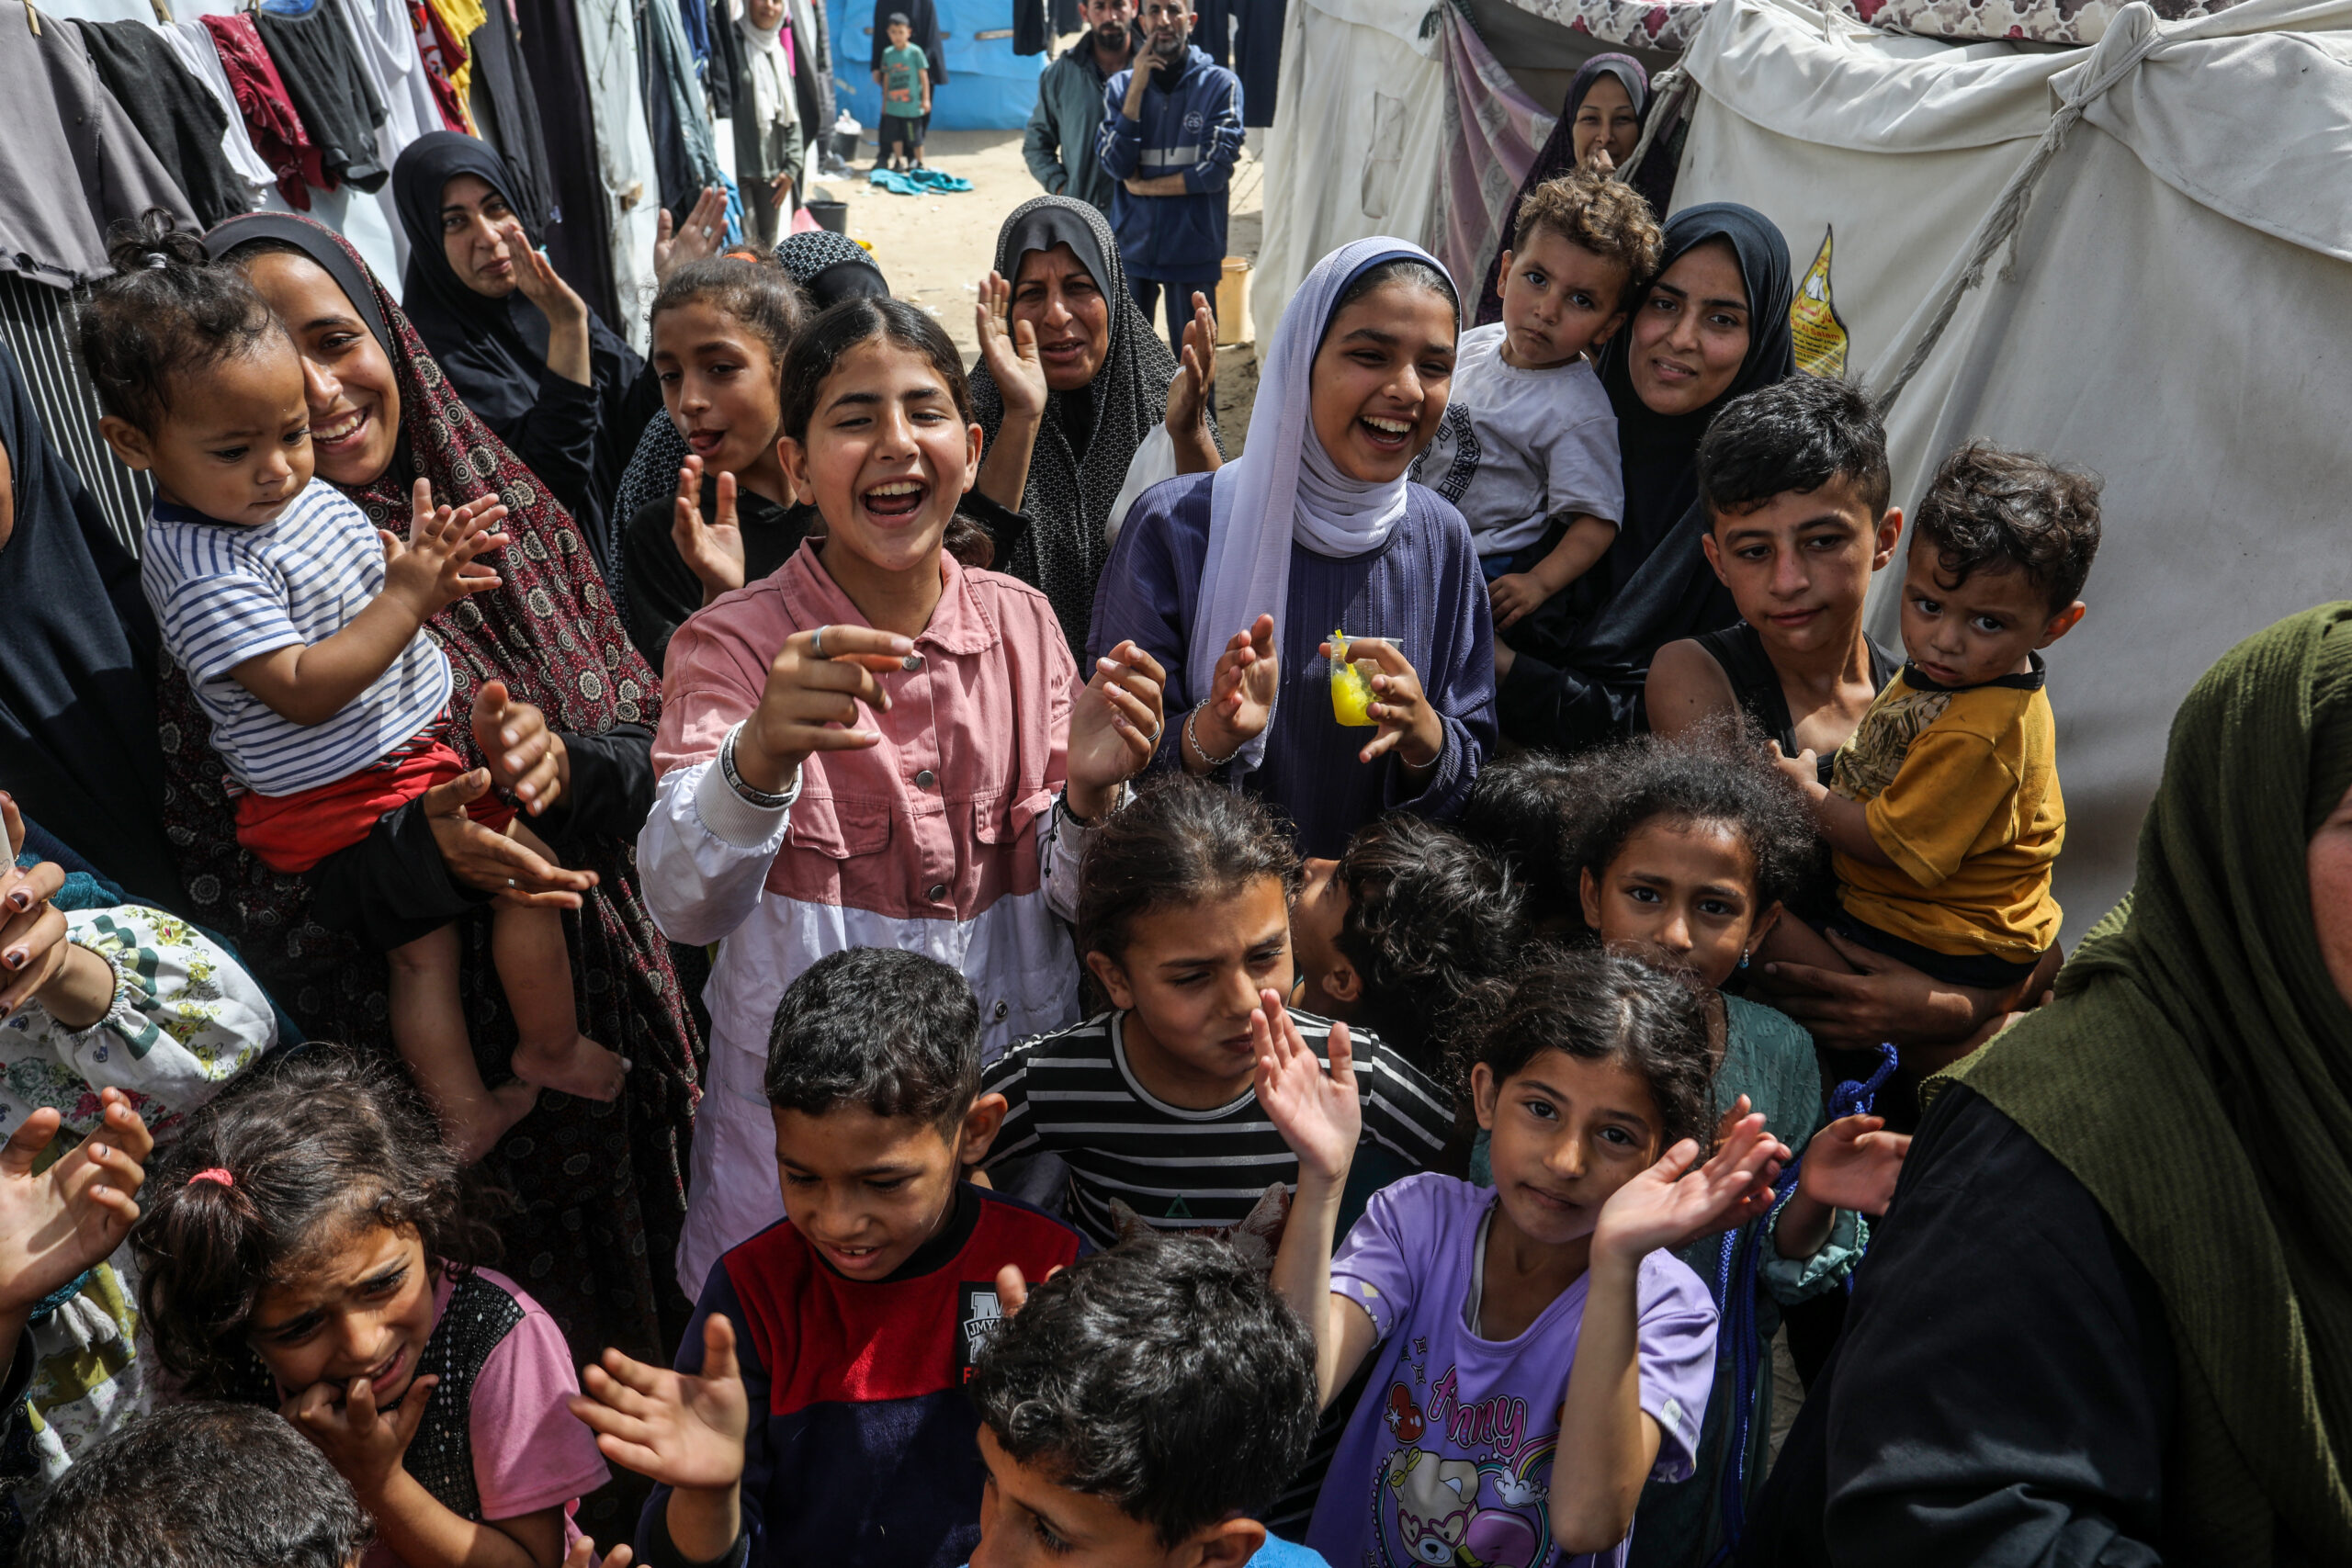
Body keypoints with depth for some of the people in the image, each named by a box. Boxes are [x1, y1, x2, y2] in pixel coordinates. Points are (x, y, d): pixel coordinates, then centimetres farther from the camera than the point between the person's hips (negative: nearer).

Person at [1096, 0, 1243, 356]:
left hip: (1192, 249, -3)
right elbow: (1116, 164, -5)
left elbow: (1215, 170, -10)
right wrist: (1137, 89, -10)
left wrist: (1144, 186, -4)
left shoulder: (1219, 83, -2)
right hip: (1131, 244, 3)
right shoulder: (1120, 86, 7)